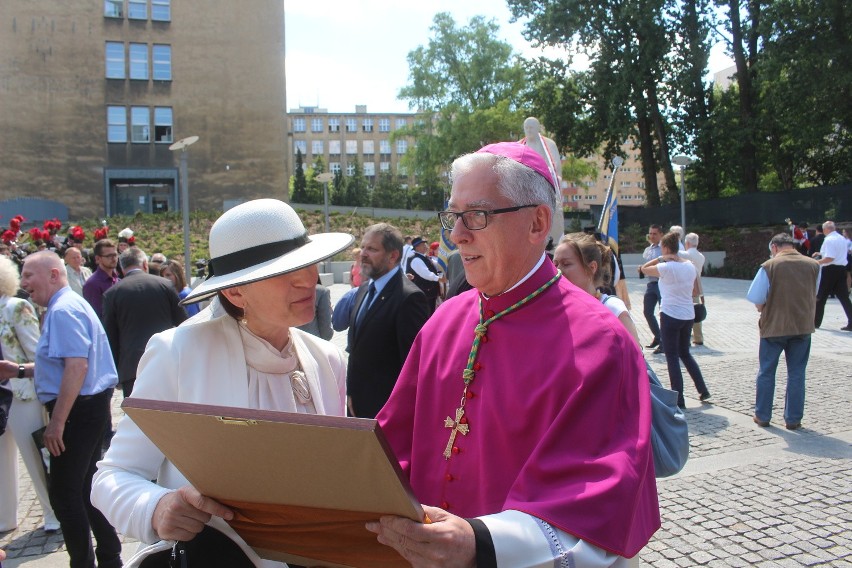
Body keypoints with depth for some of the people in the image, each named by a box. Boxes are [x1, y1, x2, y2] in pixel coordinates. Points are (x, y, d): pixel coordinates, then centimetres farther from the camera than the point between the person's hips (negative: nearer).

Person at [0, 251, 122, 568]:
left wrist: (57, 422, -23)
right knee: (86, 489, 17)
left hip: (78, 410, -10)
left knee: (63, 493, -2)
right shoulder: (70, 305, 17)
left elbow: (77, 366, -26)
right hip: (91, 407, 10)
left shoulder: (63, 310, -16)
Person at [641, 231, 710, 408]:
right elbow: (695, 292, 10)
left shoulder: (666, 268, -16)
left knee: (672, 357, 2)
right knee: (685, 353, 23)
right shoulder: (690, 266, 4)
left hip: (670, 316, -7)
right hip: (688, 316, 7)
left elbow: (643, 269, -6)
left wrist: (660, 259, -5)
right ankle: (703, 390, 23)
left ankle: (679, 400, 4)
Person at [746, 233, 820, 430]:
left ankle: (762, 416, 18)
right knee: (797, 373, 10)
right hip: (803, 326, 2)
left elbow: (756, 300, -11)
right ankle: (793, 419, 13)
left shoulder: (769, 266, -11)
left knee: (766, 372, 11)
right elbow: (814, 295, 13)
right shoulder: (813, 265, 0)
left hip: (774, 327, -2)